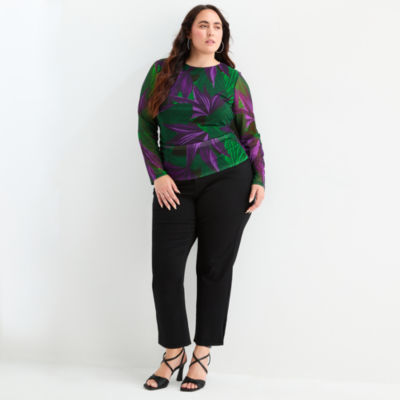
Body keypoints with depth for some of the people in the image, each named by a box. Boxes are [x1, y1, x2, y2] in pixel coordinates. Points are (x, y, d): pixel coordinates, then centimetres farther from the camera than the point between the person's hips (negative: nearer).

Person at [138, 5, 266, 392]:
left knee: (215, 268, 4)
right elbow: (145, 126, 7)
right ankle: (173, 352, 17)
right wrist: (158, 175, -4)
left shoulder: (231, 78, 4)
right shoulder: (162, 71, 6)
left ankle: (203, 353, 18)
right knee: (166, 269, -1)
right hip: (175, 187, 1)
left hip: (228, 182, -1)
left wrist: (259, 180, -3)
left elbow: (250, 133, 6)